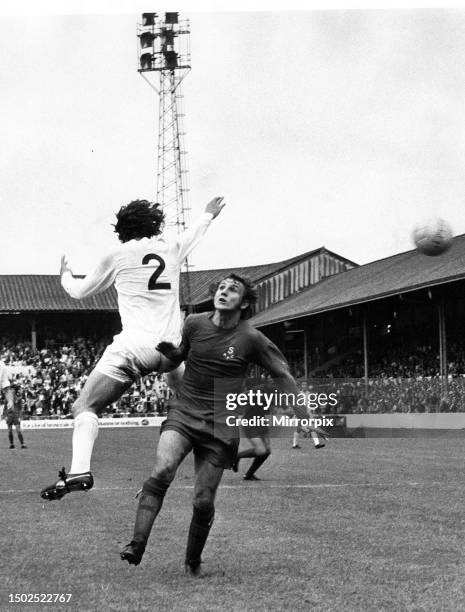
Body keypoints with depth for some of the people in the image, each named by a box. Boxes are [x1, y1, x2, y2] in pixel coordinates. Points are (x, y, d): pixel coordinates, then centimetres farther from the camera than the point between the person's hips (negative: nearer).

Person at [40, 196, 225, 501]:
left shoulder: (117, 256, 7)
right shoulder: (171, 246, 14)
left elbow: (80, 291, 20)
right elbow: (194, 233, 39)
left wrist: (66, 276, 42)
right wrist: (209, 215, 60)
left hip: (134, 347, -4)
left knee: (86, 406, -5)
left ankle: (79, 469, -26)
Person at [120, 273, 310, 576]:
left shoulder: (251, 339, -5)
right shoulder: (194, 324, 3)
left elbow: (283, 375, 4)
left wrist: (305, 417, 3)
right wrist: (167, 349, -2)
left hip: (220, 426, -1)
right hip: (183, 414, 1)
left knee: (203, 502, -2)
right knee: (162, 471, -27)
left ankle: (193, 560, 25)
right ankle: (137, 545, -30)